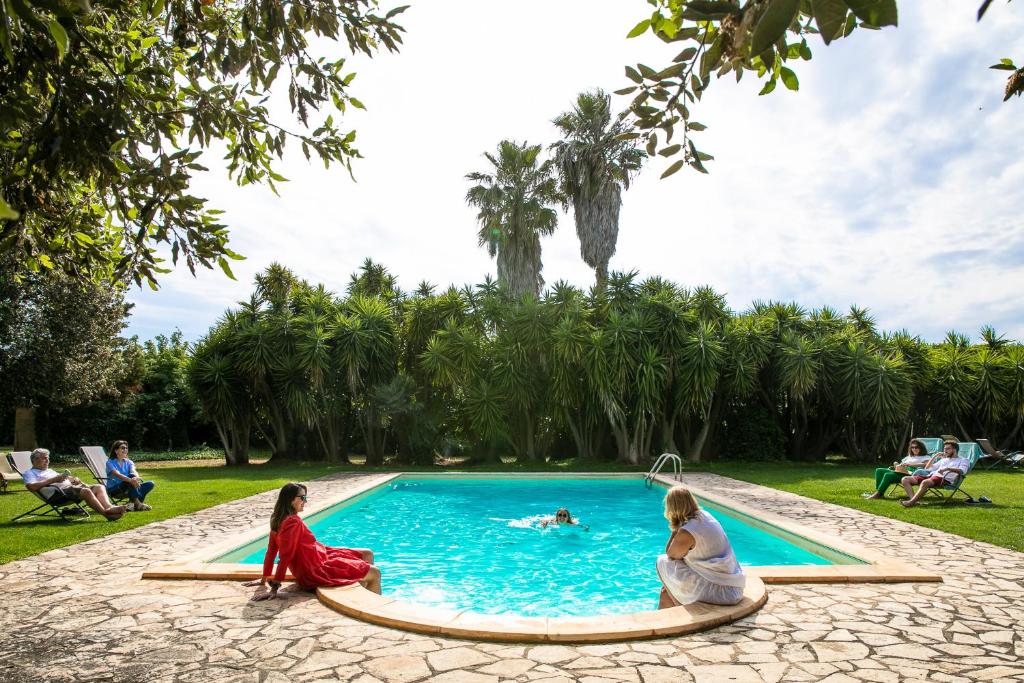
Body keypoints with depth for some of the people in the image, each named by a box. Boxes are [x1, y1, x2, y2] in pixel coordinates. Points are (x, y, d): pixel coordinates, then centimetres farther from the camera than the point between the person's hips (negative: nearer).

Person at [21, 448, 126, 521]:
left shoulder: (50, 470, 38)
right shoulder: (30, 472, 13)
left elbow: (65, 478, 35)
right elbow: (31, 487, -9)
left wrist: (74, 479, 10)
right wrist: (53, 480, -13)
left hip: (70, 487, 9)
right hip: (57, 493, -8)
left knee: (99, 487, -14)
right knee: (86, 491, -34)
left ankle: (109, 507, -38)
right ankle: (106, 513, -41)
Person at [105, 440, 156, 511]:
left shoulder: (128, 462, 10)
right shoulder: (110, 462, -6)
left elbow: (134, 471, -12)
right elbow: (117, 475, -25)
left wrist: (136, 478, -38)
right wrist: (130, 480, -44)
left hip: (128, 488, 6)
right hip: (113, 490, -6)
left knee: (150, 484, -15)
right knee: (131, 476, -33)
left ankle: (132, 502, -25)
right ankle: (137, 503, -35)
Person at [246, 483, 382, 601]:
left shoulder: (278, 519, 4)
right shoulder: (293, 522, -24)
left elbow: (271, 550, 9)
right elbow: (285, 556, -27)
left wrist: (265, 579, 15)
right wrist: (274, 589, -28)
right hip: (316, 571, -10)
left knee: (368, 554, 15)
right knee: (375, 573, -9)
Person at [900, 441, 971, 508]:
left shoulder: (963, 460, 15)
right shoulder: (944, 459, 35)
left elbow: (962, 471, -8)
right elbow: (928, 468, 35)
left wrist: (947, 468, -24)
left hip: (945, 479, -7)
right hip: (932, 475, 8)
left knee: (925, 482, -42)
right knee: (905, 479, -15)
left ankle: (911, 502, -44)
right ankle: (914, 500, -32)